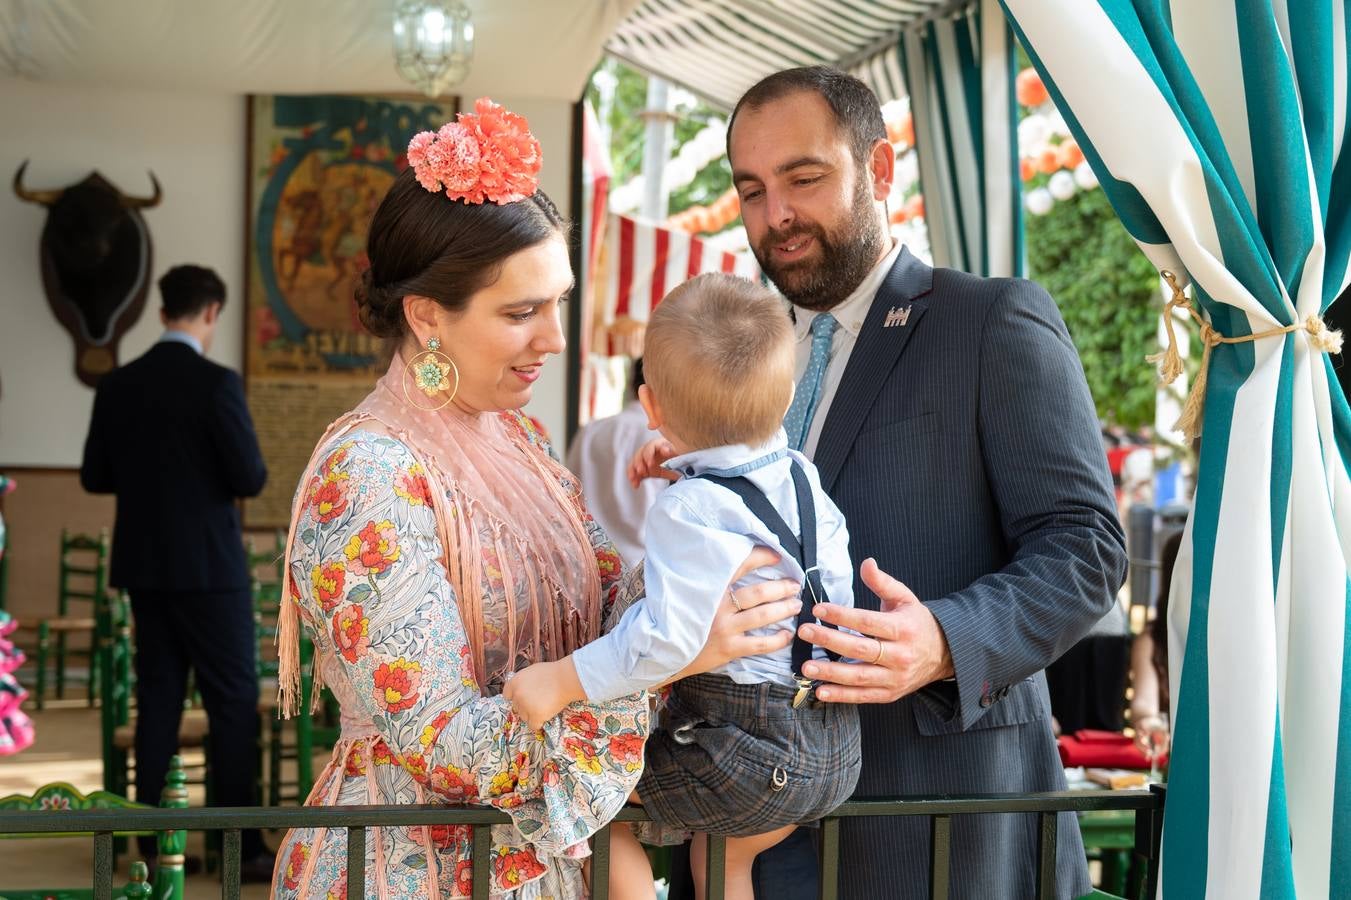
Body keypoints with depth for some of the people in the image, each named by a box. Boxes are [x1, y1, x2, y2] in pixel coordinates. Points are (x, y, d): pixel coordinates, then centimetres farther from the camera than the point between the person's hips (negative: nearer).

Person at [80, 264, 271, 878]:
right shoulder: (216, 383, -14)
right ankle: (239, 846, 1)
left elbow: (95, 476, 9)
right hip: (209, 567, -6)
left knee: (158, 700, 11)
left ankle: (154, 844, 13)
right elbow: (249, 479, -16)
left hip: (144, 567, 6)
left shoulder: (117, 386, 4)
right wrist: (249, 471, 6)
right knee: (234, 701, 1)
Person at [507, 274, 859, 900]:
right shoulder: (804, 478, 6)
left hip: (747, 755, -9)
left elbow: (668, 638, -28)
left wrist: (561, 682, -24)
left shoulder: (691, 509, -19)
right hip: (837, 753, 9)